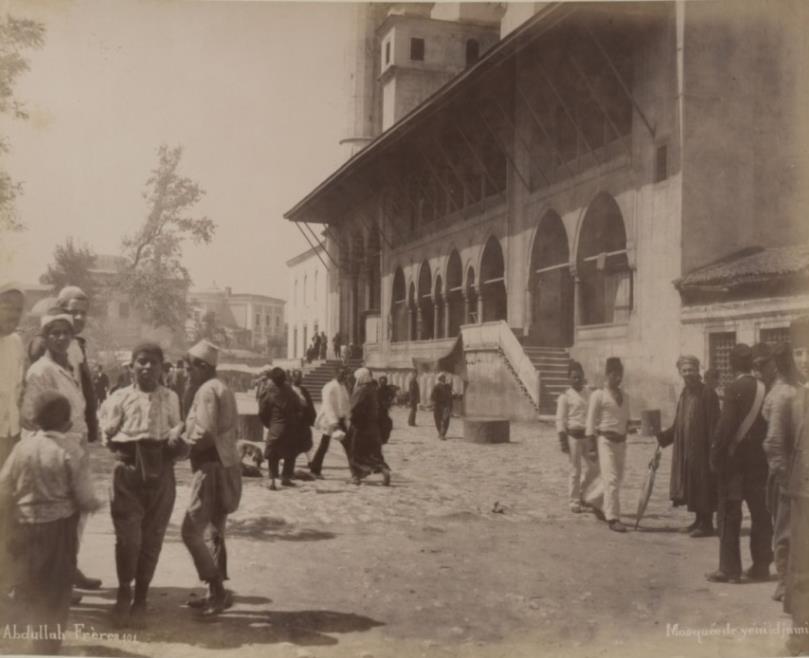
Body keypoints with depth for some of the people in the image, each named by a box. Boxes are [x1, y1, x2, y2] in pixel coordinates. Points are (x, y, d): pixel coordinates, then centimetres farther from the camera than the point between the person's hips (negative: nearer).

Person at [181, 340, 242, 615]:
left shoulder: (207, 391, -14)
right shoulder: (223, 389, 16)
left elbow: (205, 435, -23)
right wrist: (191, 439, 9)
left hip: (212, 468, -10)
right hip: (225, 465, 10)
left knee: (191, 530, -8)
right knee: (213, 532, 15)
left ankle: (218, 590, -6)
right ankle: (217, 593, 21)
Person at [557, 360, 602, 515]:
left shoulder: (589, 394, 11)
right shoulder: (565, 397, -4)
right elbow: (560, 420, -6)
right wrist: (563, 440, -11)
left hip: (588, 435, 5)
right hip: (573, 435, -5)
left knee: (593, 468, 4)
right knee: (575, 470, 2)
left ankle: (584, 497, 23)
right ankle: (574, 502, 13)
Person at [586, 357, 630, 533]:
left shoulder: (624, 397, 13)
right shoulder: (598, 395, -5)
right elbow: (591, 422, -6)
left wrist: (625, 439, 14)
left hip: (621, 441, 6)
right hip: (605, 440, -6)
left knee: (618, 479, 10)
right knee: (611, 479, -10)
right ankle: (612, 518, -8)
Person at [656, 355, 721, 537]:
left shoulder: (707, 393, -10)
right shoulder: (684, 395, 12)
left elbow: (713, 424, -14)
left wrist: (712, 449, -19)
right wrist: (662, 435, 4)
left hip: (701, 448, -7)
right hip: (685, 449, 7)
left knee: (703, 484, -2)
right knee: (691, 485, 13)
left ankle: (707, 524, 6)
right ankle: (699, 520, 24)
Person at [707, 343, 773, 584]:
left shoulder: (734, 388, -12)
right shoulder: (763, 388, 3)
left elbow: (725, 426, -16)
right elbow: (768, 424, 6)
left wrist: (715, 455, -10)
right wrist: (765, 452, 12)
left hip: (735, 456, -6)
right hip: (759, 459, 6)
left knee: (729, 514, 0)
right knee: (760, 513, 12)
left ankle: (729, 568, 1)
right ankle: (761, 566, 18)